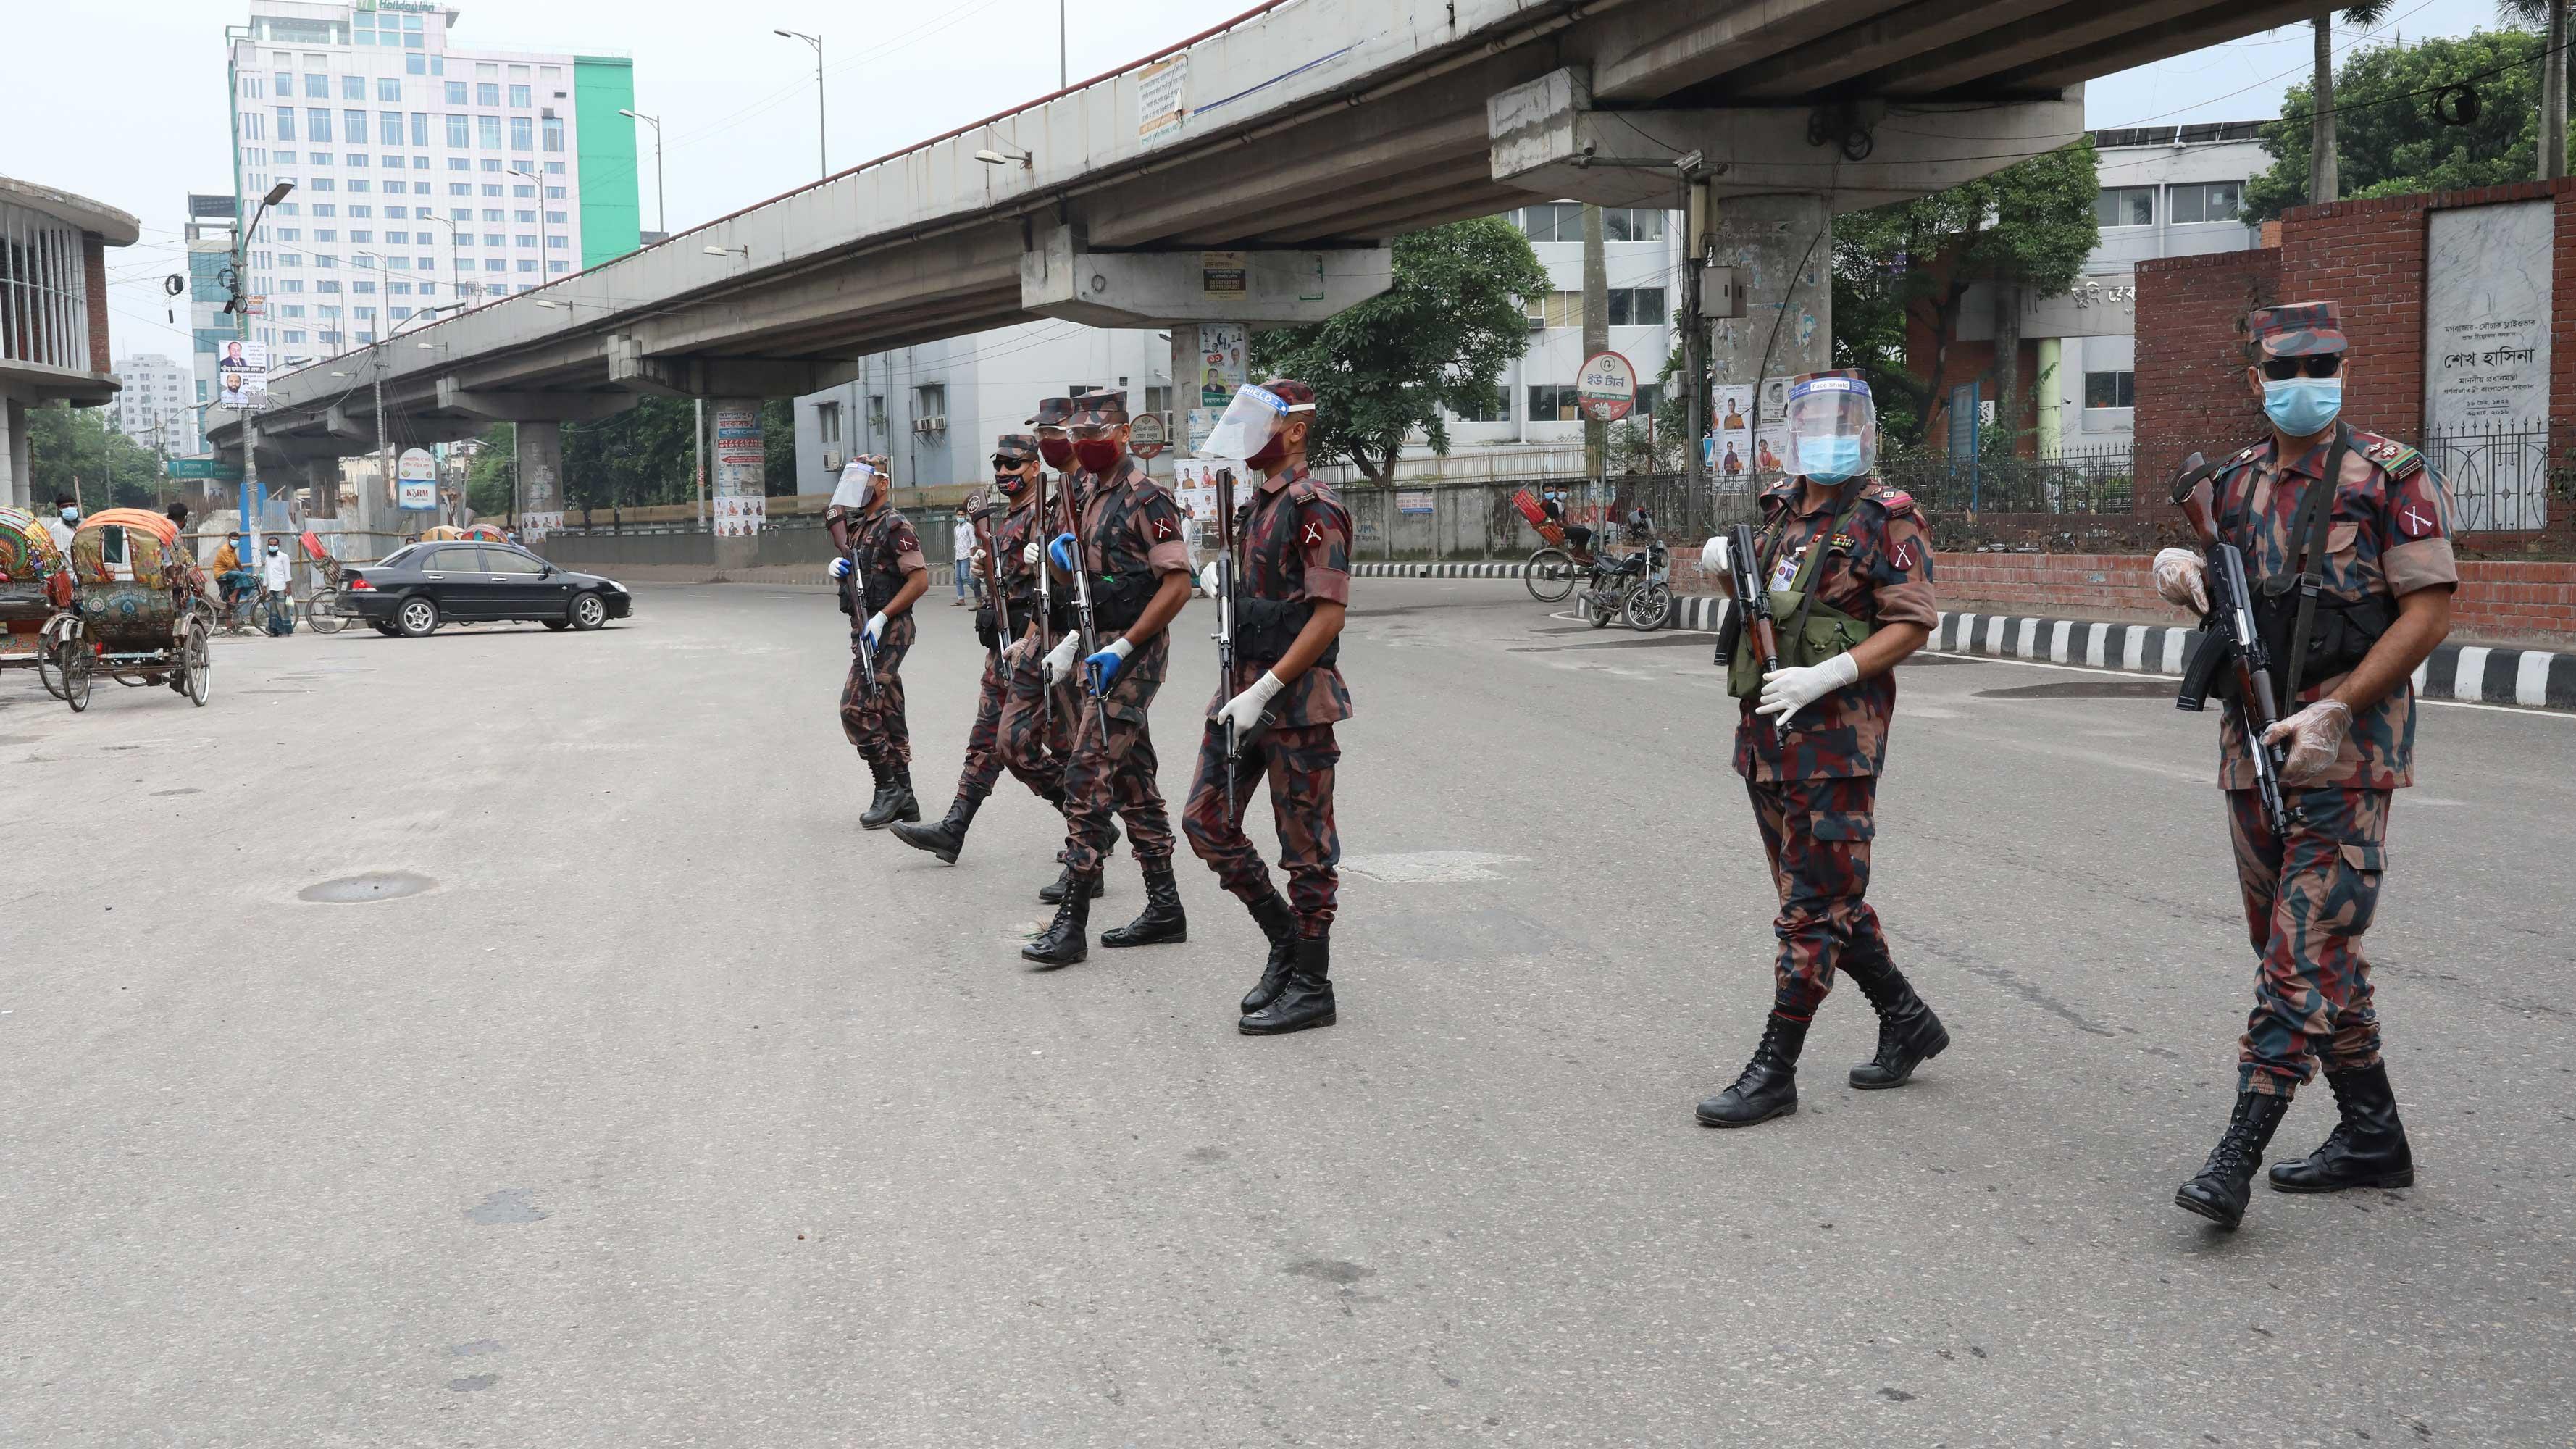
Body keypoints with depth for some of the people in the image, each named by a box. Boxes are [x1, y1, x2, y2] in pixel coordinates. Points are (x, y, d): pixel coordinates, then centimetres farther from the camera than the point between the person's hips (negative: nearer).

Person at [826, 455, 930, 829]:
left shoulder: (894, 526, -11)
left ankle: (887, 787, -5)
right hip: (866, 631, 9)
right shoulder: (855, 527, 16)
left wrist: (881, 617, -20)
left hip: (887, 631, -9)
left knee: (856, 706, -14)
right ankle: (903, 800, 13)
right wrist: (838, 568, 4)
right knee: (888, 714, 9)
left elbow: (920, 579, -17)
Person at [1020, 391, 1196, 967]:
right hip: (1101, 651, 9)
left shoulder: (1147, 499, -13)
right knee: (1132, 782, 12)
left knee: (1088, 775, -12)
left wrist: (1123, 648, -22)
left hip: (1132, 654, -9)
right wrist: (1061, 557, 1)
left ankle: (1072, 921, -10)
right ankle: (1164, 908, 19)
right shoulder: (1088, 497, 15)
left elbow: (1177, 584, -18)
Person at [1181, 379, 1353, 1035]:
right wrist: (1221, 575, 5)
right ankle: (1286, 939, 23)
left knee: (1305, 845, 0)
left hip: (1296, 700, -9)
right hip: (1243, 691, 9)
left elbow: (1328, 615, -19)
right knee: (1205, 821, 9)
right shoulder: (1253, 505, 15)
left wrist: (1264, 691, -22)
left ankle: (1310, 986, 10)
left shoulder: (1315, 508, -13)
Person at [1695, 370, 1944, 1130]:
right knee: (1827, 896, 16)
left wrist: (1824, 677, -23)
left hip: (1834, 733, -8)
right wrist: (1725, 561, 4)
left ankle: (1773, 1073, 0)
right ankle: (1907, 1022, 32)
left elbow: (1910, 624, -12)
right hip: (1762, 732, 8)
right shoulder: (1781, 506, 15)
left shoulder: (1888, 519, -6)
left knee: (1813, 908, -4)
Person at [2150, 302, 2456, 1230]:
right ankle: (2372, 1136, 25)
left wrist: (2335, 710, -19)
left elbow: (2429, 610, -11)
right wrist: (2177, 569, -3)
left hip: (2347, 750, -7)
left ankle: (2236, 1156, -10)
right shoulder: (2239, 483, 12)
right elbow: (2218, 598, 21)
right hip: (2252, 747, 7)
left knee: (2306, 954, -9)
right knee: (2302, 948, 13)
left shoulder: (2392, 475, -6)